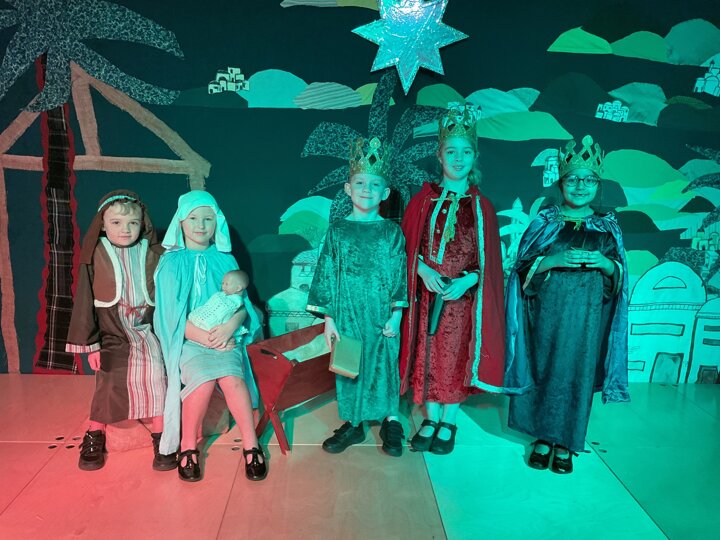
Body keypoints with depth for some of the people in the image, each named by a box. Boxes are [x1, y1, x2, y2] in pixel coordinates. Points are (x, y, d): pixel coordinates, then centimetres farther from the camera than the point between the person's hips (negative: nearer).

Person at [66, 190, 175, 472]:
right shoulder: (95, 256, -4)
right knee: (108, 385, 2)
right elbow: (85, 302, -1)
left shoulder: (153, 254, -3)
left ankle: (162, 439, 7)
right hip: (112, 334, 0)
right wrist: (90, 344, 0)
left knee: (156, 379, -9)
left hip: (148, 330, 0)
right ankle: (94, 437, 26)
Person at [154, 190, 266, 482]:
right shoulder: (171, 262, 2)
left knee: (232, 378, -29)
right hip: (188, 338, -1)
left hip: (225, 335, 2)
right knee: (204, 379, -31)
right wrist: (206, 338, -16)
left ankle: (251, 444, -12)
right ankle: (188, 444, -7)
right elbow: (172, 315, -5)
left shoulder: (225, 260, 9)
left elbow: (241, 304, 6)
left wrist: (231, 325, -17)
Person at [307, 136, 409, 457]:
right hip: (347, 314, 1)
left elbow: (400, 275, 1)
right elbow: (326, 274, 1)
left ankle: (390, 422, 24)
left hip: (382, 316, -1)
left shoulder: (392, 232, 0)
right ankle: (353, 423, 27)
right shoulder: (338, 230, 1)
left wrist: (396, 314, -5)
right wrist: (328, 317, -3)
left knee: (385, 365, 6)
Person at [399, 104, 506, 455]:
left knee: (456, 356, 7)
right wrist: (422, 269, -15)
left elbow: (489, 258, 0)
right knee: (428, 354, 9)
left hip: (463, 295, -1)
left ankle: (448, 422, 26)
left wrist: (468, 280, -16)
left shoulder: (481, 206, 0)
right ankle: (431, 419, 27)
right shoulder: (424, 199, 2)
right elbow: (407, 245, 2)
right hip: (427, 291, 1)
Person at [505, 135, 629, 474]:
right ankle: (542, 438, 24)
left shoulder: (607, 226, 5)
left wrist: (604, 264, -14)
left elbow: (619, 275, 7)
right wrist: (554, 260, -20)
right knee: (544, 370, 5)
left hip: (587, 316, 1)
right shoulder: (545, 222, 1)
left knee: (577, 375, 6)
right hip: (547, 312, -1)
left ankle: (565, 443, 23)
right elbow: (523, 268, -3)